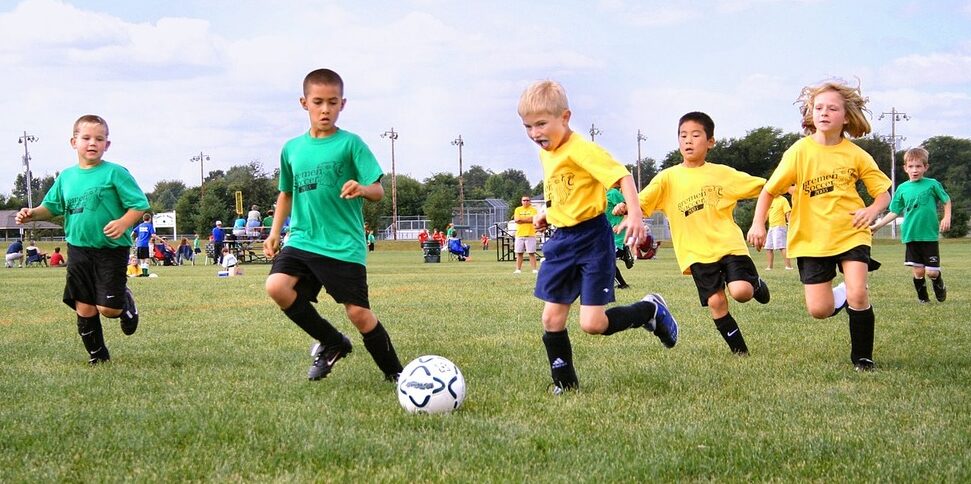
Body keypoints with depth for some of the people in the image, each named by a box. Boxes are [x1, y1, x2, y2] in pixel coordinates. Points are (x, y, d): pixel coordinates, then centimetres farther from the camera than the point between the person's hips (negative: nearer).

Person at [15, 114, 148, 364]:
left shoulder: (115, 173, -7)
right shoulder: (66, 177, 8)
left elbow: (139, 205, -8)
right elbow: (51, 206, 19)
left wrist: (124, 223, -25)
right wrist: (33, 213, 0)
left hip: (111, 249, -4)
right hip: (78, 249, 4)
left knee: (108, 308, -8)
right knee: (84, 307, 6)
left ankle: (126, 303, 27)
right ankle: (97, 354, 23)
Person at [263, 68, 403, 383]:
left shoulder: (350, 143, -3)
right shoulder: (292, 148, 10)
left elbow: (378, 191, -9)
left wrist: (361, 189, -31)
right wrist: (275, 233, 16)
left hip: (344, 246, -4)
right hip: (302, 240, 4)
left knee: (358, 313, -6)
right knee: (276, 286, -20)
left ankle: (395, 373, 18)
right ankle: (332, 343, 2)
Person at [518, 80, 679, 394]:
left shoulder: (580, 149, -18)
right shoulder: (545, 154, 9)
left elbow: (622, 176, -25)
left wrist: (634, 214, -37)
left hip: (591, 238, -8)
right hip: (562, 240, 8)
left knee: (592, 323, -11)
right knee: (551, 318, 4)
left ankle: (651, 310, 14)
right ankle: (564, 383, 18)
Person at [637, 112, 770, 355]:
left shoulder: (722, 173, 4)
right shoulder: (668, 177, 2)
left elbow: (762, 187, 9)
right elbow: (641, 202, -7)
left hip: (729, 244, -1)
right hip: (697, 252, 1)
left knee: (740, 292, -20)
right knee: (716, 301, -6)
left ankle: (756, 285, 17)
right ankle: (740, 350, 12)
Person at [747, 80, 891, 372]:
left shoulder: (856, 155, -3)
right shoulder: (800, 151, -7)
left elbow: (883, 192, 4)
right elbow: (769, 190, -2)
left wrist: (873, 210, -17)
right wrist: (758, 223, -15)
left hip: (851, 234, 0)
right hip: (812, 239, 0)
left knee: (858, 295, -18)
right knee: (819, 310, -5)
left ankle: (862, 358, 3)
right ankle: (842, 295, 33)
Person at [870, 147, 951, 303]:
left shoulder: (932, 184, -2)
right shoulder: (902, 189, 5)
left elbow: (947, 201, 9)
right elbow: (894, 212, 9)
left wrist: (947, 218, -6)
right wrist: (877, 226, 4)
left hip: (930, 235, -2)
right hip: (911, 236, 2)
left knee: (932, 271, -2)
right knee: (918, 271, 2)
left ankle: (940, 289, 29)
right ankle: (923, 298, 22)